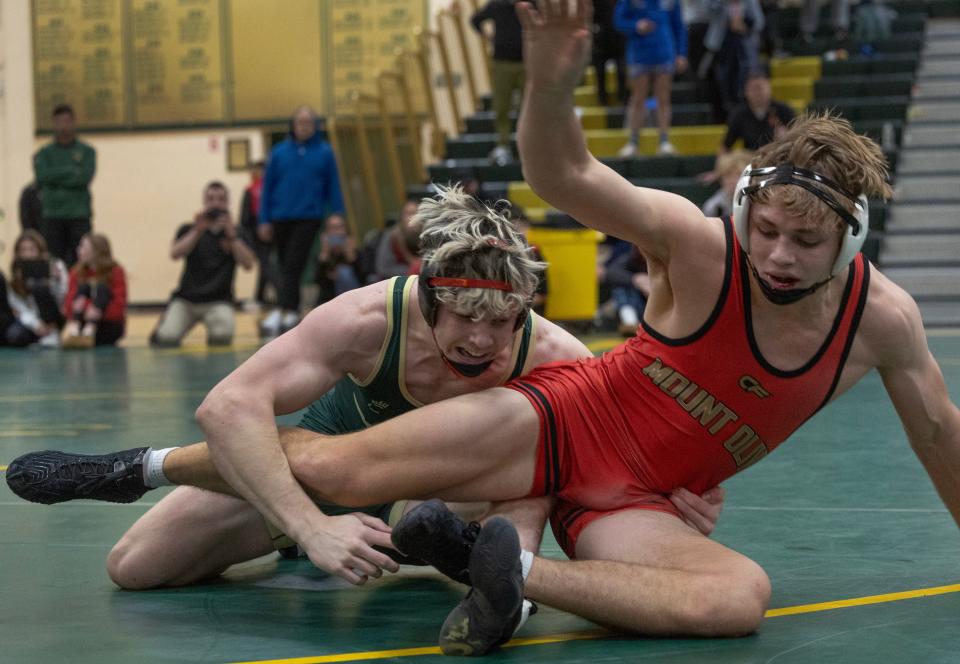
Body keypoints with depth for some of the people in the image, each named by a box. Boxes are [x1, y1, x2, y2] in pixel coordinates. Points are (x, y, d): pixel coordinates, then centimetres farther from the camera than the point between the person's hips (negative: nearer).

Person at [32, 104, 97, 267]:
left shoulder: (86, 151, 9)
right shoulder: (44, 153, 12)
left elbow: (86, 177, -7)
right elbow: (42, 175, -7)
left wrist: (56, 177, -6)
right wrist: (71, 170, -7)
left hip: (79, 216, -1)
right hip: (53, 216, 1)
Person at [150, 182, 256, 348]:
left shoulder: (235, 233, 9)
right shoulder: (189, 230, 9)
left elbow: (248, 264, -8)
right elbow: (175, 254, -10)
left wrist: (232, 236, -19)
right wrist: (197, 232, -21)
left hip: (218, 301, 0)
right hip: (186, 298, 1)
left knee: (222, 337, -30)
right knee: (167, 339, -21)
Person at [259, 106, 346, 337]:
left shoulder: (324, 152, 0)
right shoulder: (279, 152, 5)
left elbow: (333, 187, 3)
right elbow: (267, 187, 6)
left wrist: (337, 215, -1)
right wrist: (264, 220, 3)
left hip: (309, 218, -3)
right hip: (281, 218, 3)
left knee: (293, 266, -13)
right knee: (286, 267, 11)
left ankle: (281, 312, -20)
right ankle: (292, 312, 22)